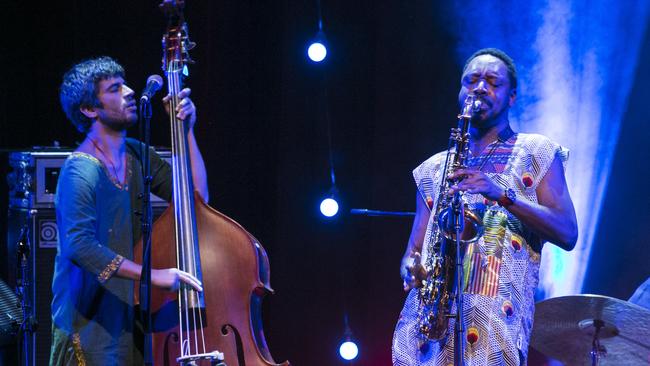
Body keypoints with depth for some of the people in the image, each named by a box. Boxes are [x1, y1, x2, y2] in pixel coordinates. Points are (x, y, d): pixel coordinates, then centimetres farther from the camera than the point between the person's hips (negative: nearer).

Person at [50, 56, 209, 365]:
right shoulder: (81, 171, -17)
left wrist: (186, 130, -3)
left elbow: (197, 196, 3)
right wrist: (152, 274, -34)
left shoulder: (138, 155, 7)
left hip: (132, 313, 7)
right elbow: (80, 244, -30)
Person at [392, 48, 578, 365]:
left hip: (496, 313, -3)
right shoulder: (434, 167, 22)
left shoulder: (536, 153, 11)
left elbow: (567, 234, 0)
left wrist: (502, 195, -13)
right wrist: (411, 265, -5)